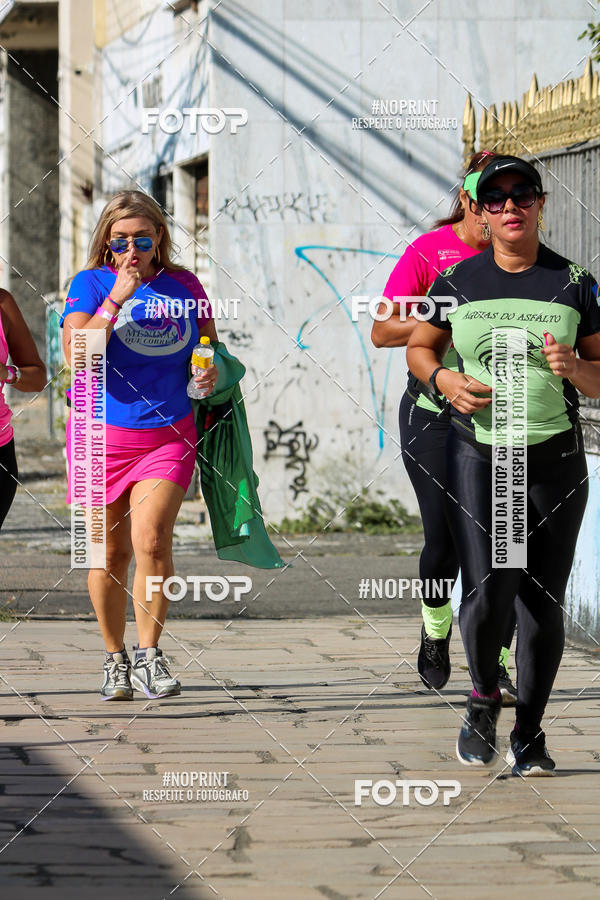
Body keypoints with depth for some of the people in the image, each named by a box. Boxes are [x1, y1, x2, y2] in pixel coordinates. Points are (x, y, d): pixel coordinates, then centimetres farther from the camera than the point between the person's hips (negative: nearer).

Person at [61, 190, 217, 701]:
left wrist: (213, 372, -4)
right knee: (110, 553, 6)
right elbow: (78, 356, -16)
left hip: (168, 434, 0)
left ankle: (150, 656, -6)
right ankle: (116, 660, 23)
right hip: (103, 434, 0)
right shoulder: (91, 284, -1)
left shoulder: (183, 285, 6)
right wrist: (118, 297, -20)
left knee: (151, 540, -17)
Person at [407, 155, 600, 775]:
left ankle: (529, 734, 14)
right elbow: (418, 348, 17)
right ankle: (483, 698, 14)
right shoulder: (458, 281, 5)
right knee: (487, 594, -13)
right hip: (478, 454, -1)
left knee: (542, 601, 1)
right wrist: (446, 381, -4)